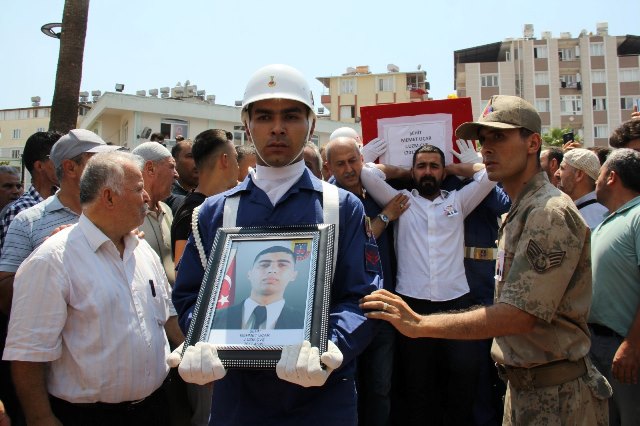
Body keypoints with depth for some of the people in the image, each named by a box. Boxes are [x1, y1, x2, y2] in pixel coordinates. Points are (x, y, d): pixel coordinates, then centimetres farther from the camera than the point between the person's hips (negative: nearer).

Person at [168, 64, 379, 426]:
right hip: (237, 394, 2)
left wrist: (331, 350, -27)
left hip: (324, 396, -1)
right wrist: (201, 345, -18)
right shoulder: (216, 212, 4)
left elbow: (362, 297, -8)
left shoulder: (344, 208, -2)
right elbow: (190, 295, 3)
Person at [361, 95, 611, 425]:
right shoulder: (517, 214, 11)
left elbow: (518, 315, -26)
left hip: (556, 396, -8)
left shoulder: (551, 213, -20)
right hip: (523, 385, 9)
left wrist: (421, 325, -27)